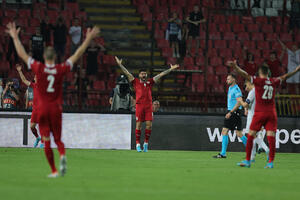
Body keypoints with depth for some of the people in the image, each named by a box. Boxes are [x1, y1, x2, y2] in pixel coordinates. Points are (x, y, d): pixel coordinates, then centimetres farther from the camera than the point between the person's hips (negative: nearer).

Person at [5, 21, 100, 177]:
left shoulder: (38, 68, -8)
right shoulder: (61, 69, -5)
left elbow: (22, 54, 1)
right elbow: (77, 55, 1)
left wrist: (15, 37, 11)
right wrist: (88, 39, 8)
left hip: (42, 108, -1)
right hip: (56, 108, 1)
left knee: (46, 141, 3)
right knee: (58, 139, 11)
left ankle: (54, 171, 0)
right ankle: (62, 155, -22)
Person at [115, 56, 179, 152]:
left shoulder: (149, 82, 15)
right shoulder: (136, 82, 10)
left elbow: (160, 75, 16)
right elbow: (127, 73, 9)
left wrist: (171, 69, 18)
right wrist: (120, 65, 5)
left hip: (148, 105, 2)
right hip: (139, 105, -2)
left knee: (149, 124, -4)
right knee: (139, 124, -3)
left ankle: (146, 143, 9)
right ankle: (138, 144, 3)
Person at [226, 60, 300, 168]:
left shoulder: (258, 80, -5)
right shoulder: (274, 82, 7)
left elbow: (246, 75, -15)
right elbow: (284, 77, 22)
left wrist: (235, 67, -20)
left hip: (260, 113, -3)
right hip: (272, 113, 4)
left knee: (250, 136, 3)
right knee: (271, 137, -3)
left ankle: (247, 160, 3)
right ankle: (270, 162, -7)